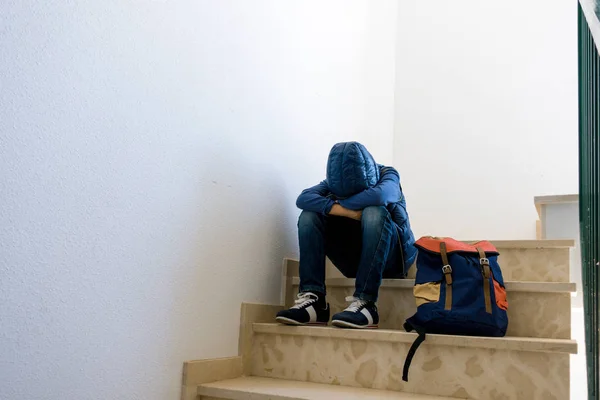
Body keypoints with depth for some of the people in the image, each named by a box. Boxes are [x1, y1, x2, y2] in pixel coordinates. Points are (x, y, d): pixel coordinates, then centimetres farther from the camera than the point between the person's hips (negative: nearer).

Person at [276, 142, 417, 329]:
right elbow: (303, 199, -20)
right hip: (354, 257, 4)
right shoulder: (335, 181, -2)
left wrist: (340, 203, -21)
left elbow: (380, 195, -35)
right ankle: (313, 299, -27)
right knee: (309, 215, -15)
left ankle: (365, 303, -37)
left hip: (393, 255, -3)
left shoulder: (387, 175, -10)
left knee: (374, 212, -33)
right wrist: (346, 211, -32)